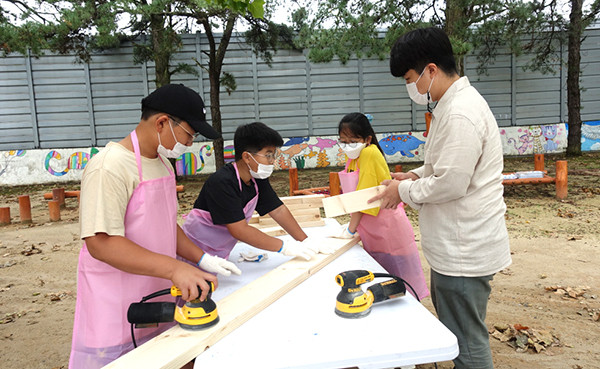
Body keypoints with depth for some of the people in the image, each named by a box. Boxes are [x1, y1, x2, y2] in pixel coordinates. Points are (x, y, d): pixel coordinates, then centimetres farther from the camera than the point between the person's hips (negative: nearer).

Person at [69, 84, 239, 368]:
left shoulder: (163, 164, 9)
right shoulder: (109, 168, -20)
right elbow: (100, 242, -26)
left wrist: (202, 259, 4)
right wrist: (174, 269, -33)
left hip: (157, 298, 8)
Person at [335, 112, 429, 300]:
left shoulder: (370, 153, -20)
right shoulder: (354, 158, 6)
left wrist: (351, 230, -16)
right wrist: (352, 224, 4)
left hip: (389, 227, -8)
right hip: (374, 231, 8)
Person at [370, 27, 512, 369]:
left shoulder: (461, 114, -22)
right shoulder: (454, 104, 11)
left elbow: (451, 184, -25)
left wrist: (404, 192, -10)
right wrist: (416, 175, 8)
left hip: (465, 251, -11)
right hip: (458, 247, 11)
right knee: (456, 331, 25)